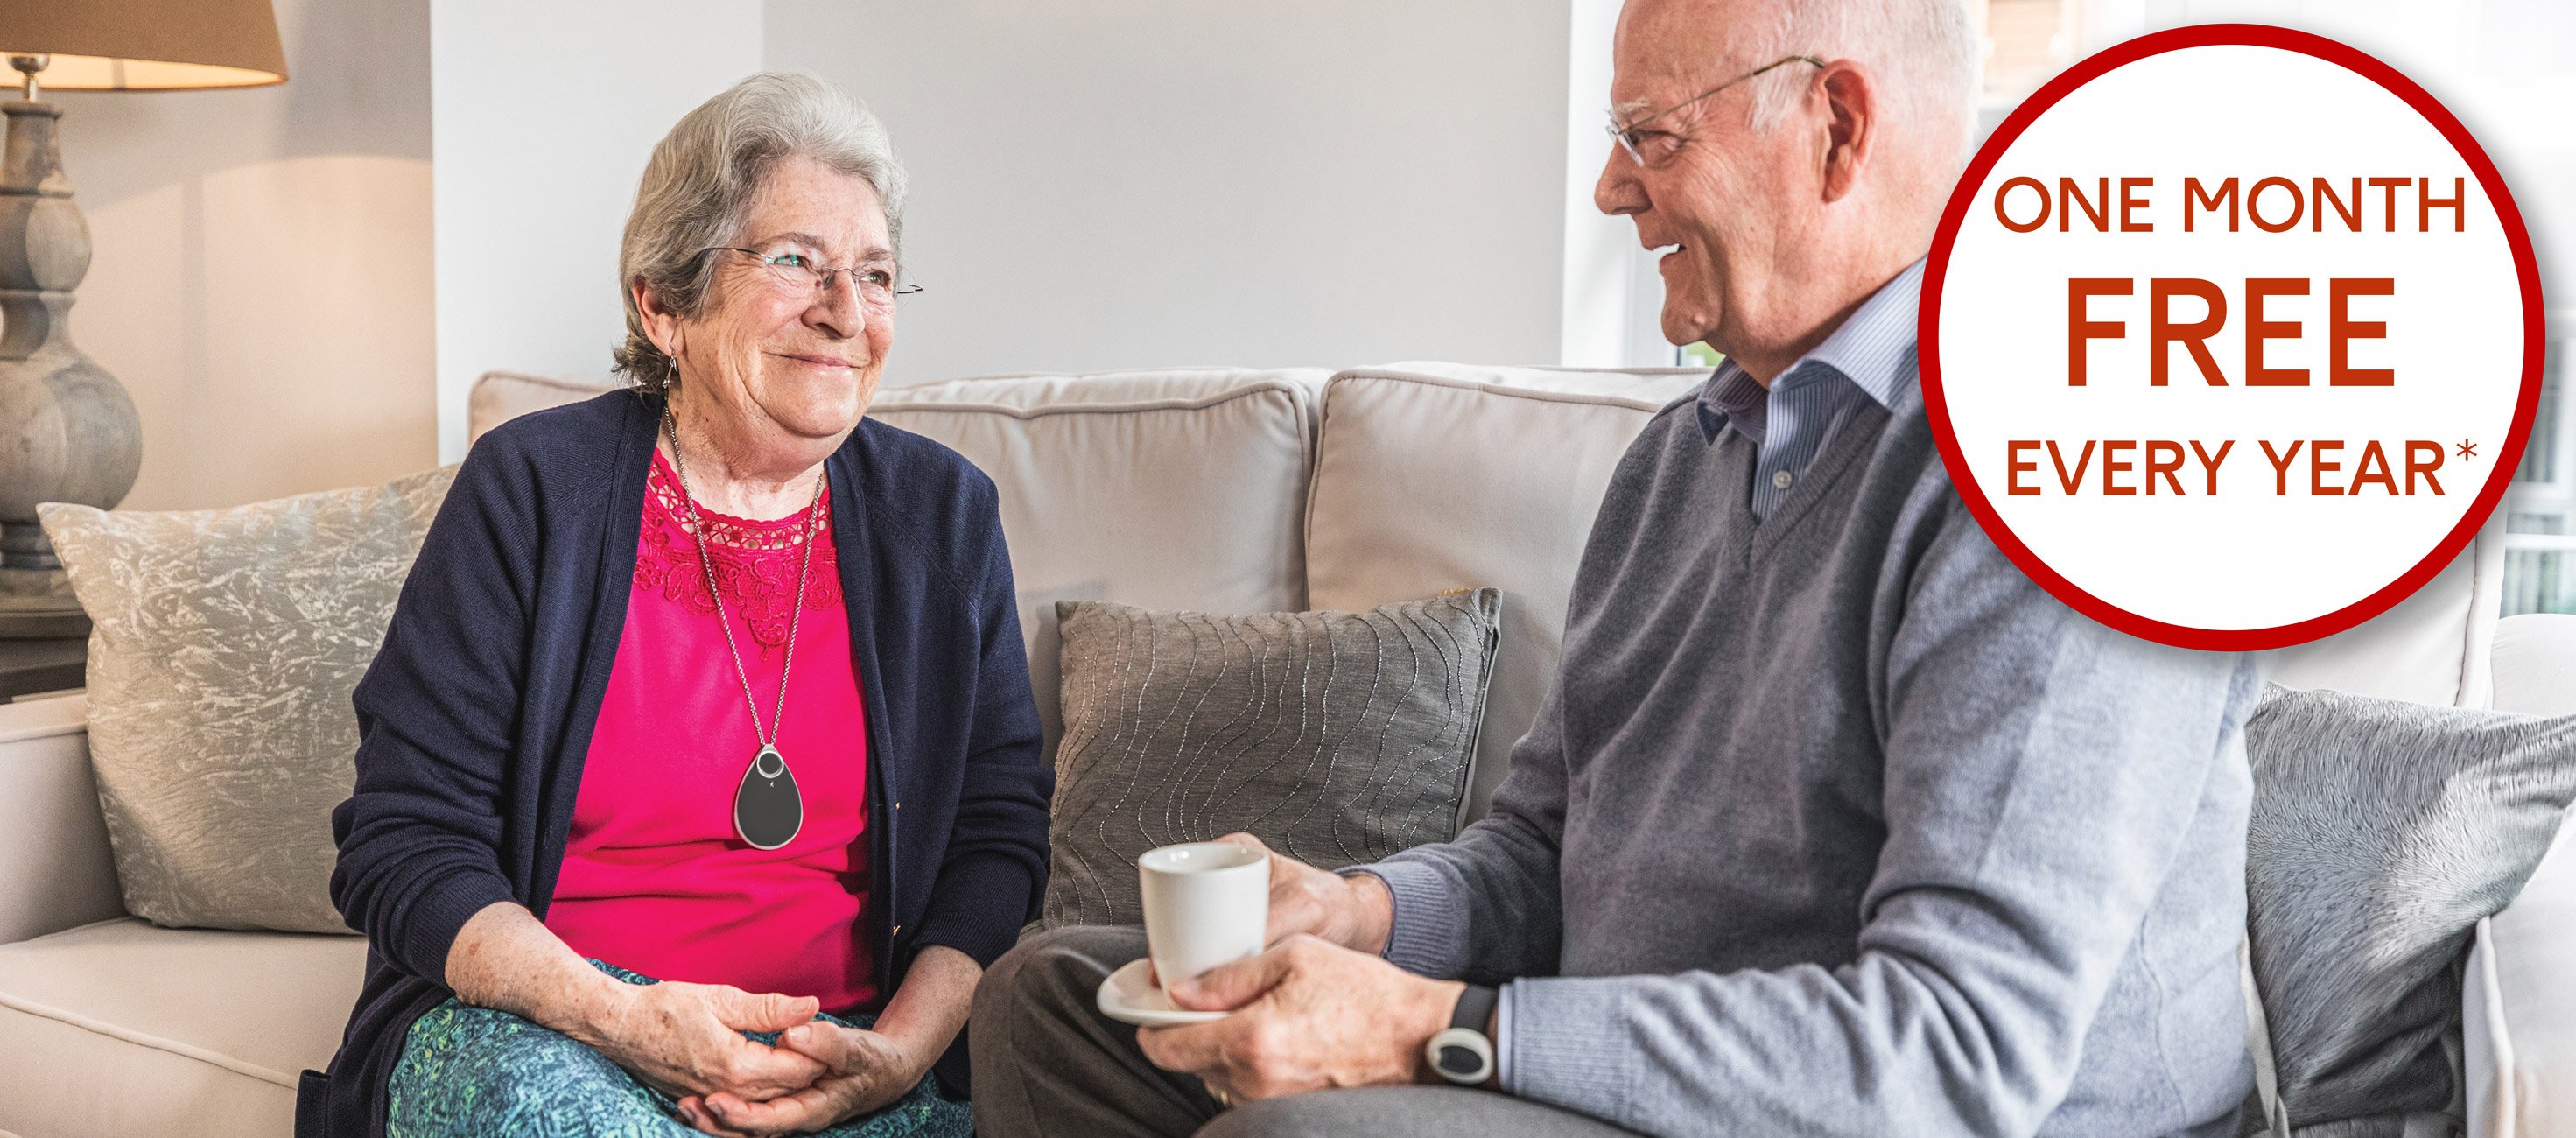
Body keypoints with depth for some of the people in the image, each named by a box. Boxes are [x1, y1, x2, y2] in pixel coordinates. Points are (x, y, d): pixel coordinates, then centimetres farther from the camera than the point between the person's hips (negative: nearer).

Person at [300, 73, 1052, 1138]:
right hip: (532, 1027, -2)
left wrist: (899, 1052, -13)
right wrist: (625, 1020, -21)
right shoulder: (532, 489, -2)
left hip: (841, 1046, 2)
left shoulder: (943, 514, 7)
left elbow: (999, 833, 6)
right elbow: (404, 846, -5)